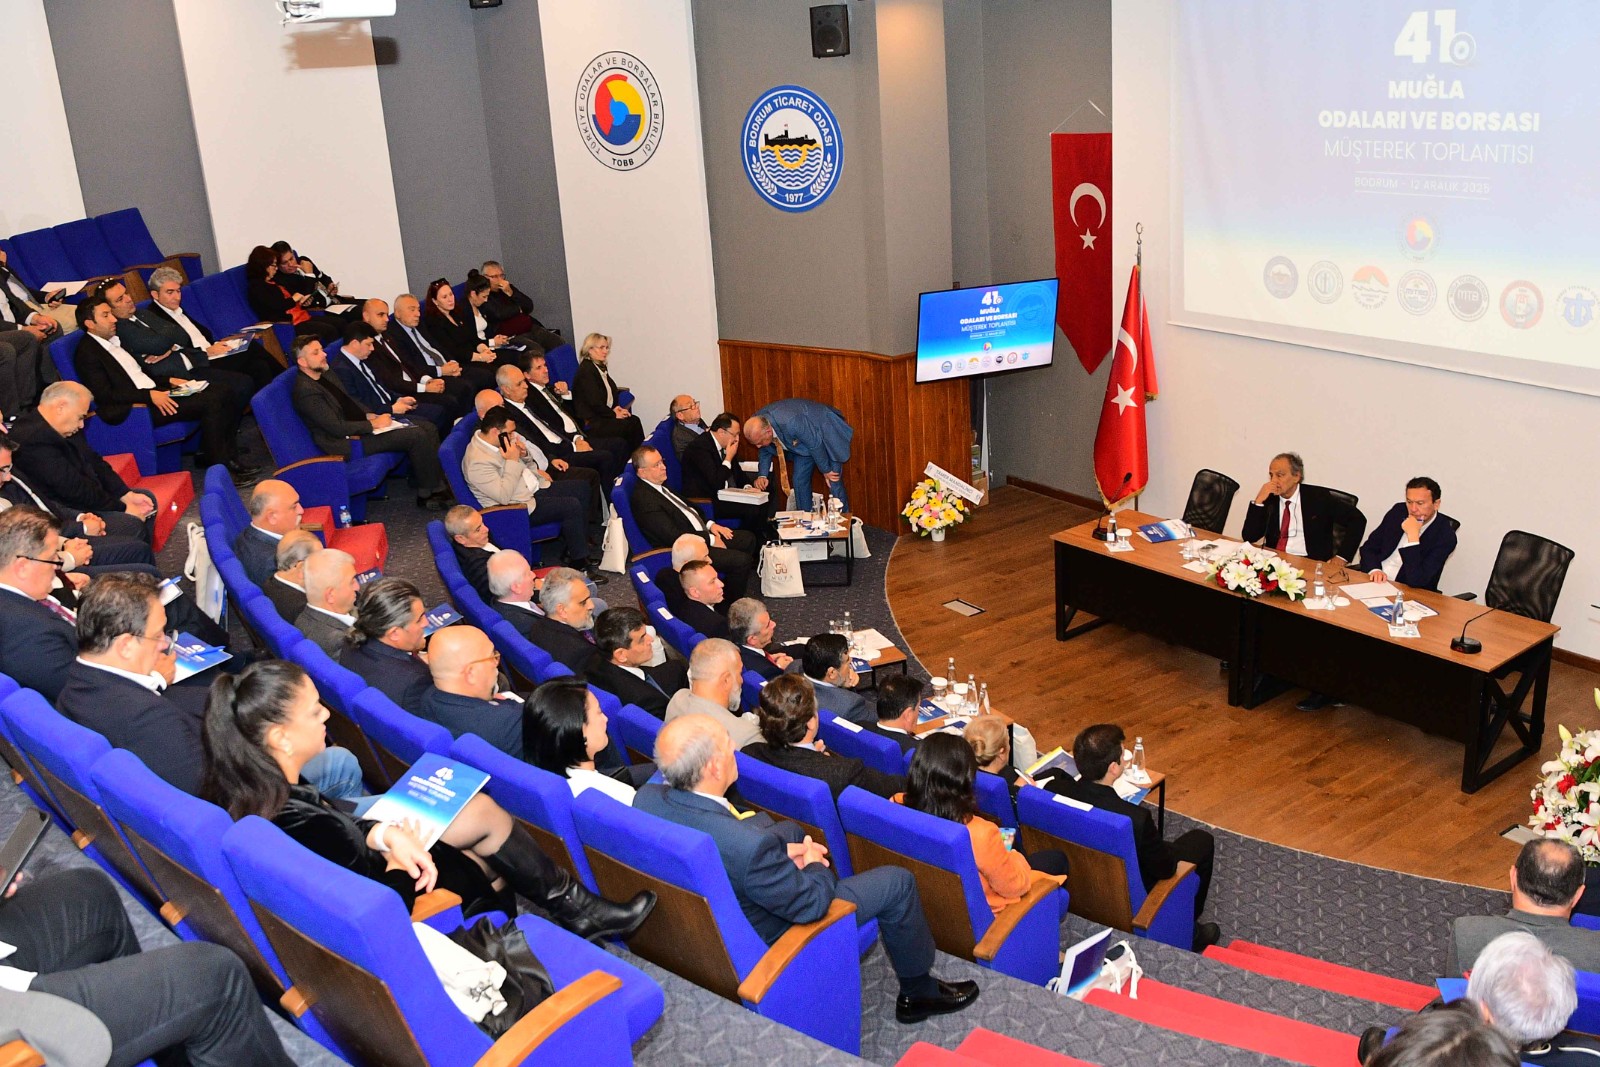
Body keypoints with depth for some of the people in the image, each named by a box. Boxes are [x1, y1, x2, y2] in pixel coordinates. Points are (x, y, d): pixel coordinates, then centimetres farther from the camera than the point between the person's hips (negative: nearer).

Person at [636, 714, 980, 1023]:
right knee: (898, 882, 5)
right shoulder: (749, 846, -42)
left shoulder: (647, 797, -20)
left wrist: (780, 851, -4)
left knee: (790, 829, 29)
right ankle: (919, 992, 29)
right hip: (769, 941, -7)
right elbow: (811, 904, -24)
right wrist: (814, 865, -4)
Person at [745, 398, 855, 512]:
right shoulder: (758, 424, -19)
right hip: (802, 440, 7)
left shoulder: (790, 423, -42)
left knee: (833, 482, -9)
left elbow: (815, 444, -28)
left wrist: (826, 470, -16)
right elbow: (766, 451, 1)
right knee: (799, 481, 1)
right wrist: (762, 475, -12)